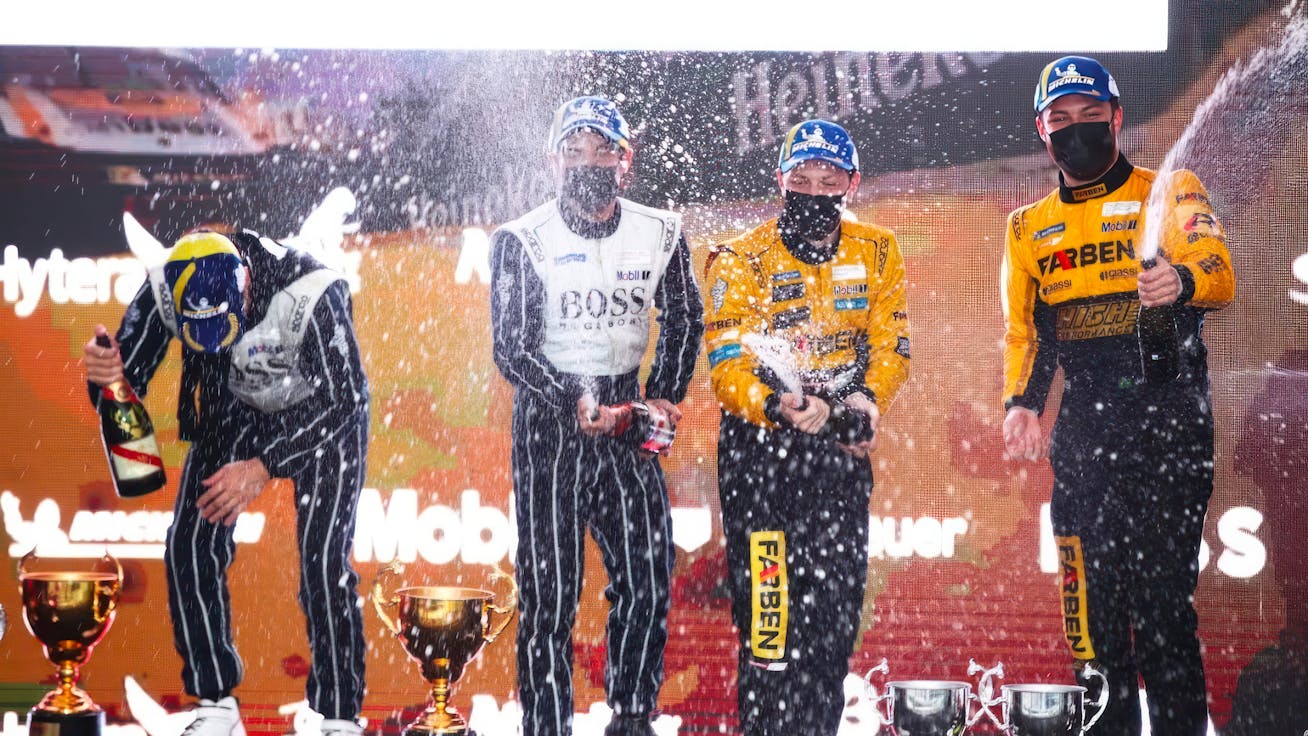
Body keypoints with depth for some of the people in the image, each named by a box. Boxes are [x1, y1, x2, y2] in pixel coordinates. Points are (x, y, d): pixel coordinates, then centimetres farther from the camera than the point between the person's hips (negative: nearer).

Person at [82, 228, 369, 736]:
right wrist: (106, 373, -40)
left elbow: (344, 402, -30)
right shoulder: (165, 288, -25)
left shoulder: (309, 293, -37)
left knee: (323, 562, -16)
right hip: (234, 407, 4)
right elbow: (127, 381, -15)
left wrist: (264, 466, -35)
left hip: (324, 412, -4)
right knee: (189, 547, -5)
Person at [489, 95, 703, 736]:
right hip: (548, 419, -3)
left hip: (626, 414, 3)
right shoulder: (521, 242, -7)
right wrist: (577, 404, -23)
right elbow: (512, 351, -10)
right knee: (549, 590, -4)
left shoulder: (661, 233, 3)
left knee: (648, 579, -1)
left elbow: (683, 323, 17)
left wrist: (663, 398, 4)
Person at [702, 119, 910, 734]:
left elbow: (890, 343, 6)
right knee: (768, 609, -10)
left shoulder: (876, 254, 7)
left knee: (838, 603, 5)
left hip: (842, 443, 3)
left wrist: (868, 397, -14)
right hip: (760, 443, -3)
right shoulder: (741, 260, -4)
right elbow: (726, 363, -10)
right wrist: (776, 405, -29)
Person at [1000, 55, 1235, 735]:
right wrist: (1021, 403, 3)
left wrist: (1182, 281, -36)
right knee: (1092, 604, 6)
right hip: (1082, 437, 4)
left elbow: (1218, 274, -12)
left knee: (1161, 602, -9)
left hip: (1168, 429, -4)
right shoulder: (1028, 227, 18)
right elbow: (1023, 331, 22)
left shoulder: (1171, 192, 5)